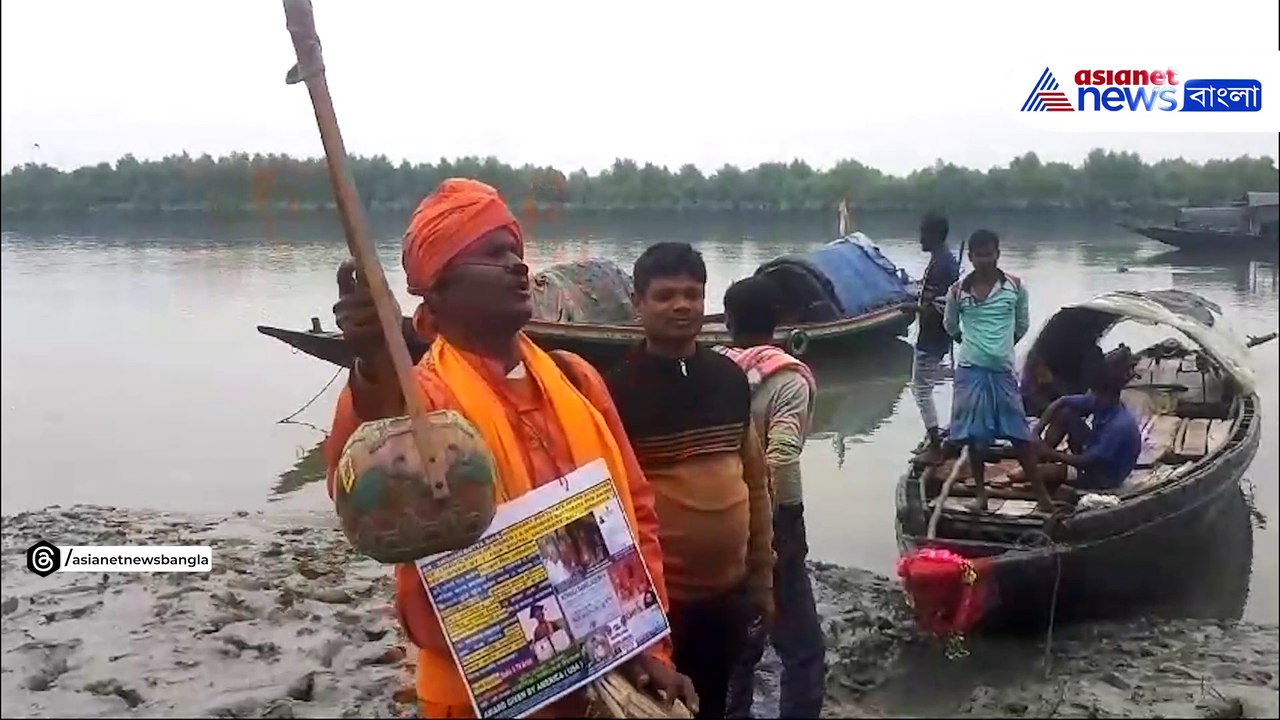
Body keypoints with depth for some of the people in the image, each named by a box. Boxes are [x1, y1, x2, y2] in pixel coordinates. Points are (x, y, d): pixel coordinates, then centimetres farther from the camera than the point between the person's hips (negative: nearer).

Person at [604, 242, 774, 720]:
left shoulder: (731, 378, 3)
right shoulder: (618, 389, -12)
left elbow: (755, 478, 11)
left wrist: (762, 574, 12)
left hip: (729, 590, 5)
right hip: (655, 594, -5)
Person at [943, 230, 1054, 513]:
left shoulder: (1015, 286, -2)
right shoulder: (958, 291, -2)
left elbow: (1022, 325, 12)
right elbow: (950, 327, 15)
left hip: (1003, 370, 0)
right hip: (971, 371, 0)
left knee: (1020, 433, 2)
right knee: (975, 435, 5)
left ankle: (1041, 493, 10)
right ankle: (980, 493, 17)